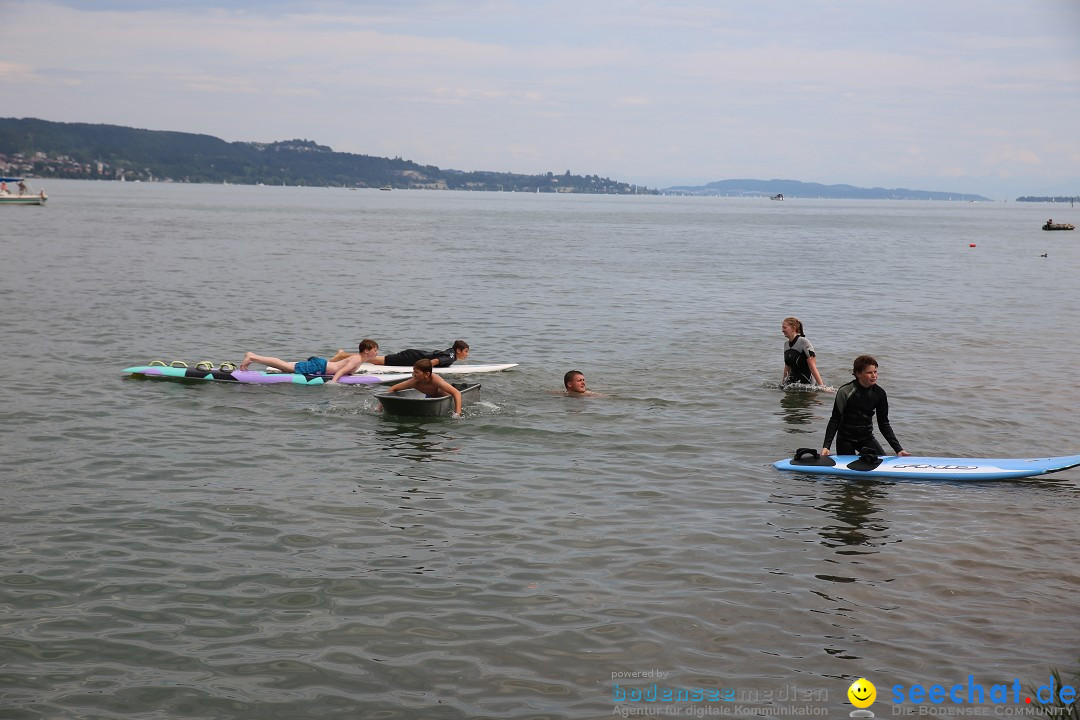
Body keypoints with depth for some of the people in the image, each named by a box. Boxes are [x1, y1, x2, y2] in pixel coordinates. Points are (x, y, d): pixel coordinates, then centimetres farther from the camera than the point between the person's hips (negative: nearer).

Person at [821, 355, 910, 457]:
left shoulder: (879, 393, -5)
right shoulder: (846, 391, -16)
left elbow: (884, 424, 2)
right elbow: (835, 421, -12)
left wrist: (898, 449, -3)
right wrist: (826, 446, -21)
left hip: (867, 438, 4)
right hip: (846, 440, -3)